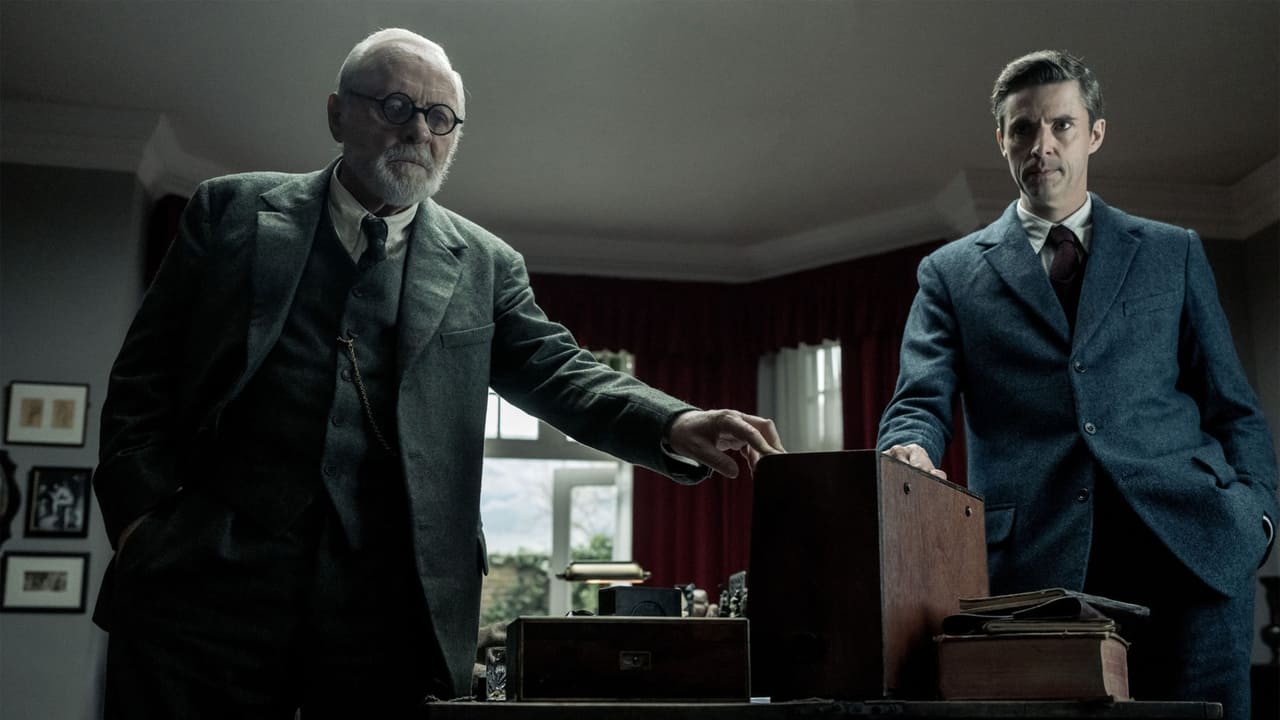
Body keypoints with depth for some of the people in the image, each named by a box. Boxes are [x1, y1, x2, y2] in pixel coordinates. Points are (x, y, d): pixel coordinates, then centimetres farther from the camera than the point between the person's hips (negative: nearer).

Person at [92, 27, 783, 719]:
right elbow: (146, 371, 11)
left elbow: (556, 370, 4)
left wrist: (675, 426, -14)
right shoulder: (231, 211, 11)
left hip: (389, 611, 1)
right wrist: (141, 510, -2)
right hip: (208, 583, 0)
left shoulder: (484, 265, 13)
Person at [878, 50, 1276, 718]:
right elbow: (919, 403, 4)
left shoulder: (1174, 254, 19)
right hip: (1031, 566, -1)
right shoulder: (951, 272, 15)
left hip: (1189, 554, 1)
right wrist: (910, 454, -20)